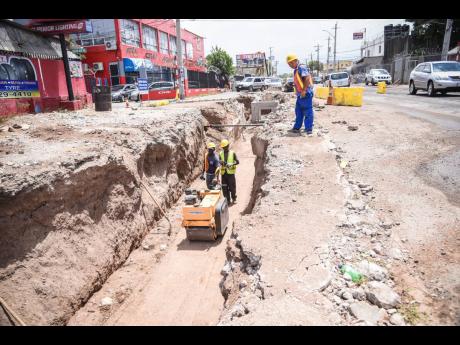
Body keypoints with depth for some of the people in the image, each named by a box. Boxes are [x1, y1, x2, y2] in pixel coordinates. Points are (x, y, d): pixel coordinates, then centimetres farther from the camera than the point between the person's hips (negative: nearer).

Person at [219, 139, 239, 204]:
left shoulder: (232, 153, 1)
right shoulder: (220, 154, 8)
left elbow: (237, 162, -3)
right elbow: (219, 163, -1)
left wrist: (231, 164, -20)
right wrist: (221, 162, -24)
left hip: (230, 173, -3)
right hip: (223, 173, 3)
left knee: (232, 186, -1)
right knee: (224, 187, 5)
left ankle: (234, 199, 14)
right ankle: (228, 200, 16)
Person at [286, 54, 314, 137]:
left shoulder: (301, 68, -11)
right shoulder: (296, 70, 18)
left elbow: (307, 78, -22)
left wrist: (304, 90, -23)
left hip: (306, 94, -10)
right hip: (300, 94, 10)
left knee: (308, 112, -6)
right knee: (298, 112, 16)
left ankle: (309, 130, -4)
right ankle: (297, 128, 25)